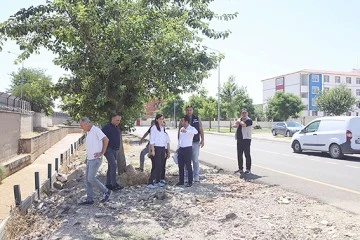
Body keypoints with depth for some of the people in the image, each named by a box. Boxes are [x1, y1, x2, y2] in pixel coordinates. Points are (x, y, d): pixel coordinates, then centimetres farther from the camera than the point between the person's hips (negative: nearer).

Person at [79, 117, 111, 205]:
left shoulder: (96, 130, -14)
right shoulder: (88, 133, 15)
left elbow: (106, 139, -21)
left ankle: (106, 191, 5)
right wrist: (87, 156, 14)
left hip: (96, 159, -9)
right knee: (87, 179, 7)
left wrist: (102, 153, -18)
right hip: (90, 159, 9)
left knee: (91, 178, -12)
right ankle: (89, 199, 13)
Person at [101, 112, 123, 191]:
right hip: (109, 149, -8)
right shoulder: (106, 128, -11)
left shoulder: (117, 128, 13)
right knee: (113, 165, -16)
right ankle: (114, 184, -14)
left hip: (115, 150, 8)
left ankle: (108, 184, 18)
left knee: (111, 167, 11)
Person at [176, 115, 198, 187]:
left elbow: (196, 132, -35)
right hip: (181, 149, 7)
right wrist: (178, 148, 18)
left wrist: (186, 131, -51)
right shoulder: (181, 129, 12)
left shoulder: (191, 128, -10)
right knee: (180, 166, 10)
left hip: (188, 149, -7)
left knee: (188, 166, -1)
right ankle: (181, 181, 21)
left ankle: (190, 182, 7)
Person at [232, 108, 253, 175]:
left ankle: (248, 169, 4)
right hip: (239, 139, 7)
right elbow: (233, 125, 8)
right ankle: (240, 168, 19)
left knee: (247, 155, -3)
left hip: (246, 139, -7)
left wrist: (239, 121, -5)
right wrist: (237, 124, -13)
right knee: (239, 155, 10)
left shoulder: (249, 120, -5)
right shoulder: (240, 119, 18)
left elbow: (243, 124, -23)